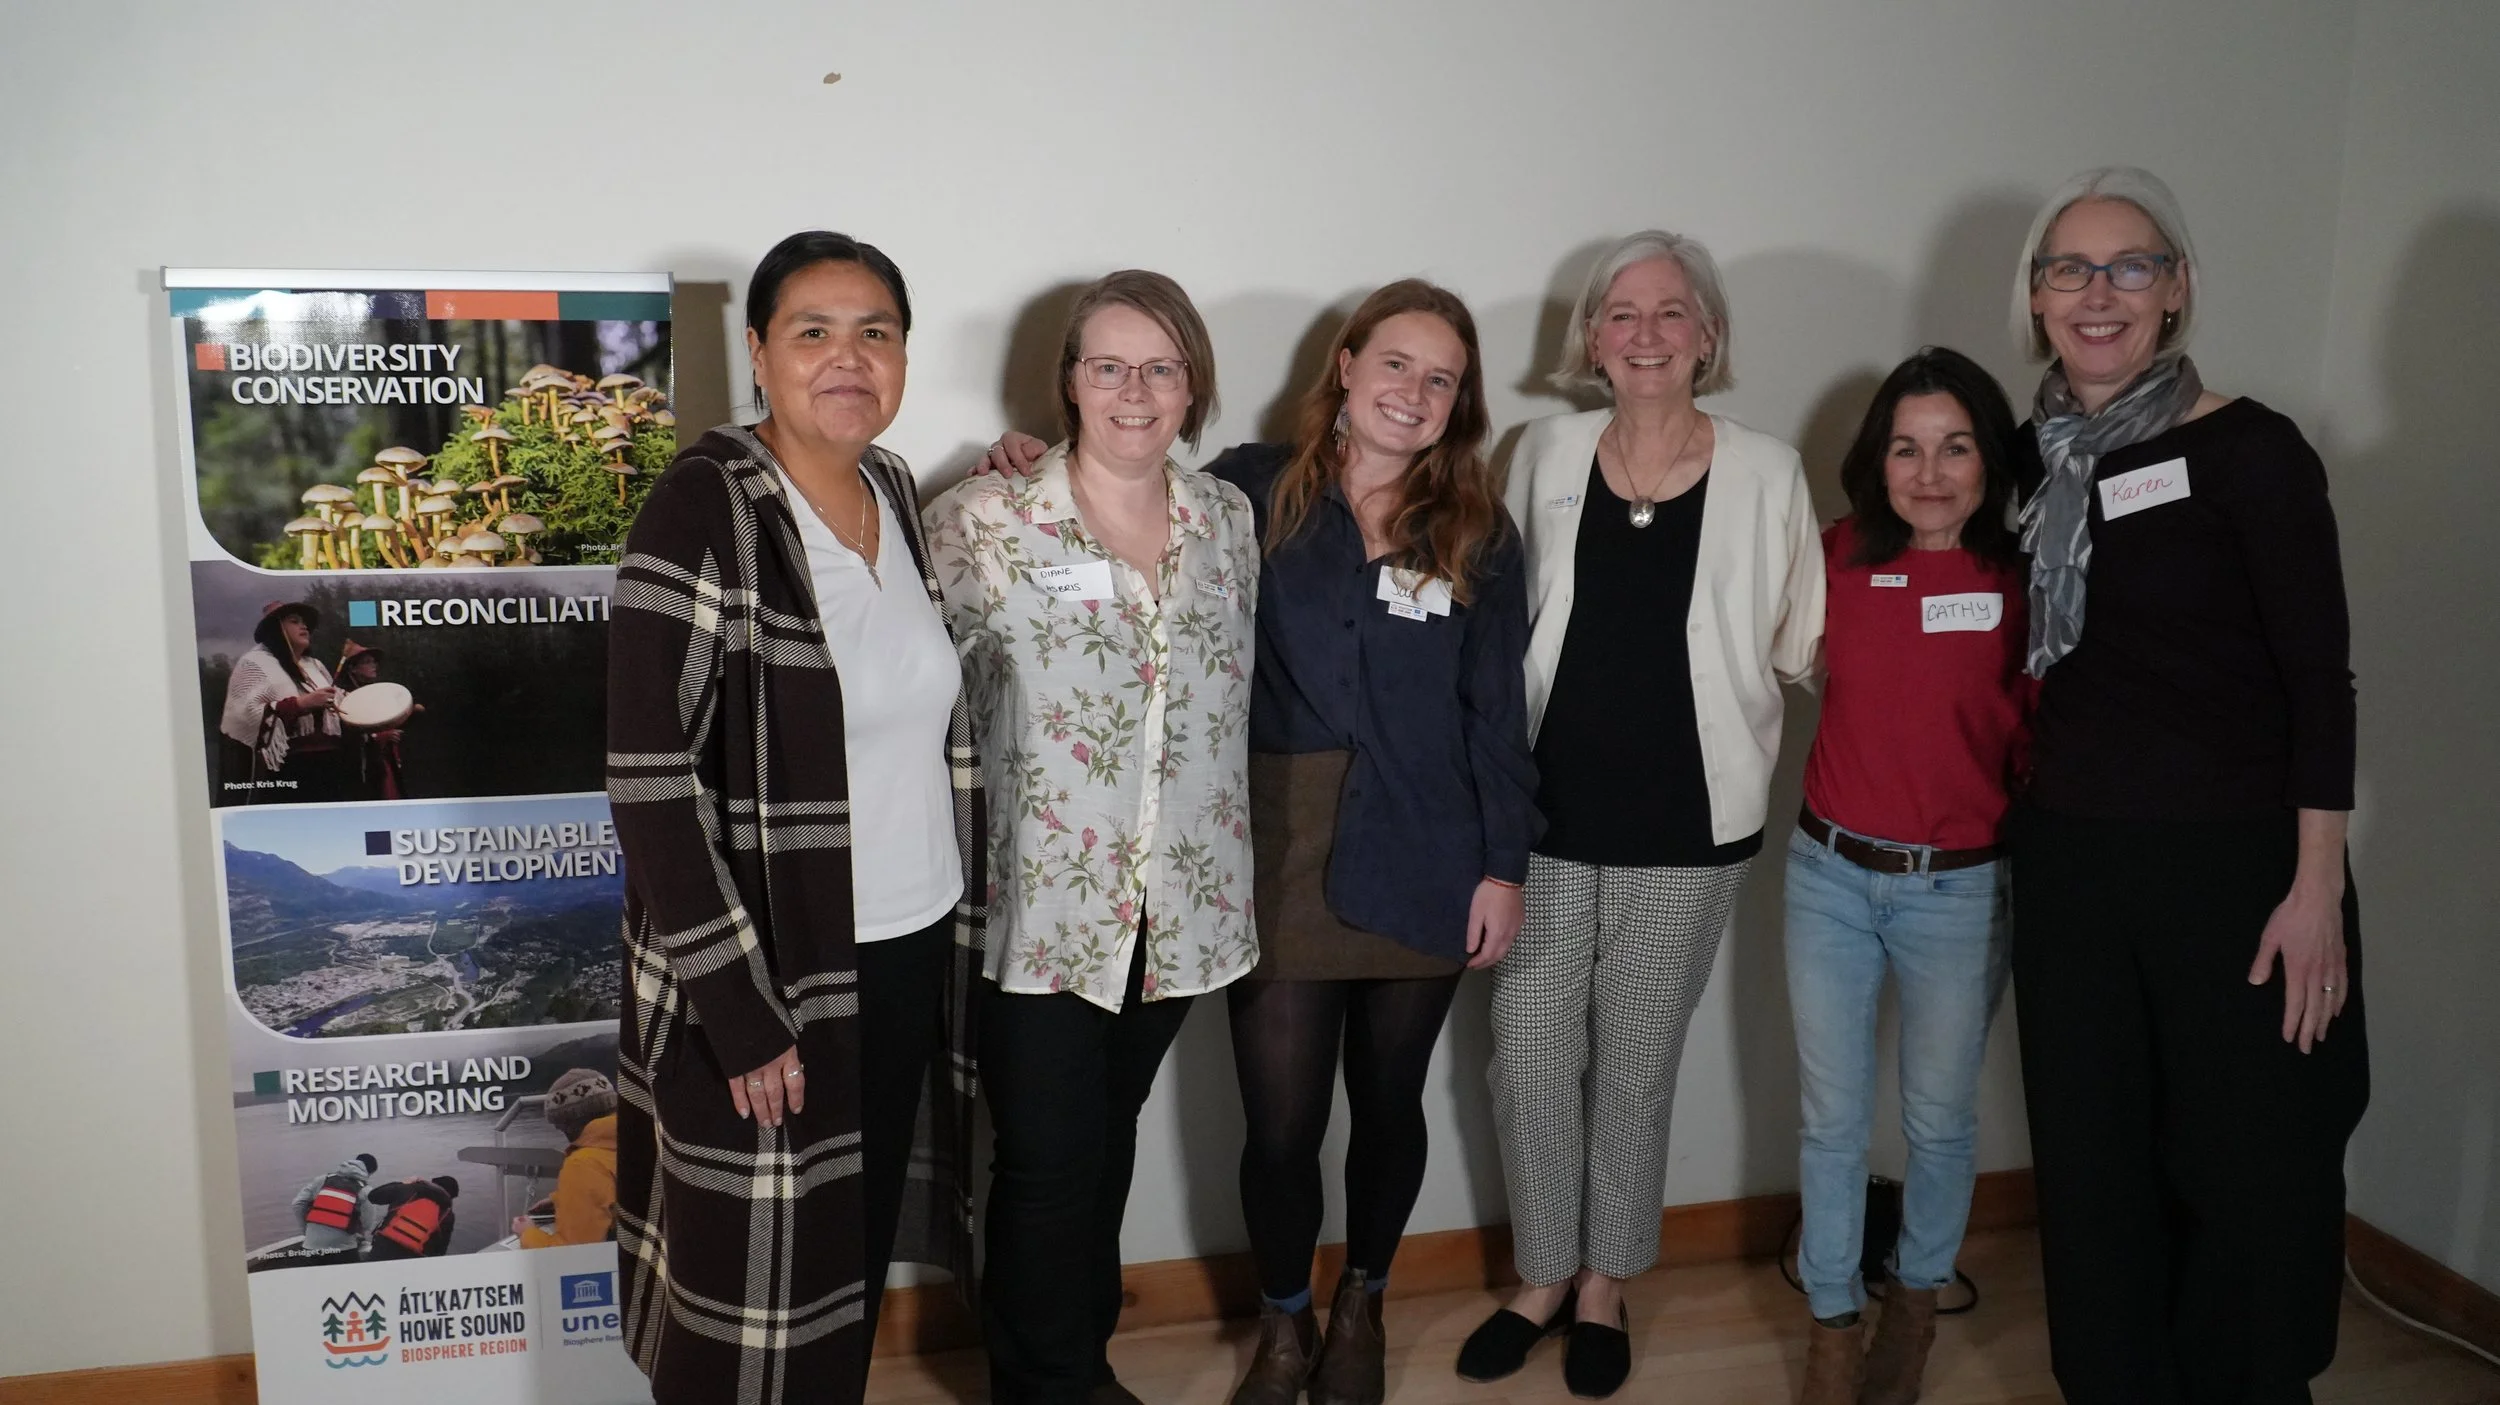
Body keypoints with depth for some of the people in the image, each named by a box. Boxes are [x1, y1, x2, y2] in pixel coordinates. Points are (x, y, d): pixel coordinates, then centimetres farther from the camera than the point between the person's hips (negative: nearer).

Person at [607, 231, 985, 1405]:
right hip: (768, 980, -6)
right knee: (762, 1287, 8)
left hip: (916, 954, 6)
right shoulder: (704, 507, -15)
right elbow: (653, 780, -18)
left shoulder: (896, 494, 6)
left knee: (861, 1265, 19)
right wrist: (740, 1010, -19)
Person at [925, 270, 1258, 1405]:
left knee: (1107, 1140, 20)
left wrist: (1233, 870, 15)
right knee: (1047, 1162, 6)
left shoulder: (1229, 519, 5)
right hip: (1043, 906, -4)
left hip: (1180, 905, 4)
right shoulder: (982, 522, -9)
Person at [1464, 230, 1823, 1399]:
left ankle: (1604, 1284, 32)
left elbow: (1801, 645, 6)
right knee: (1528, 1064, 8)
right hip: (1543, 817, 2)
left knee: (1635, 1069, 12)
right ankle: (1543, 1276, 30)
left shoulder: (1766, 473, -3)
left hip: (1685, 829, -1)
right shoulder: (1545, 455, 2)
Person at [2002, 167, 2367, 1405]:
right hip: (2067, 859, 4)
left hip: (2234, 861, -4)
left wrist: (2317, 888, -13)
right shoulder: (2034, 459, 6)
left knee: (2250, 1175, 5)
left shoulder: (2249, 452, -8)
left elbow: (2319, 681, -9)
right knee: (2091, 1163, 12)